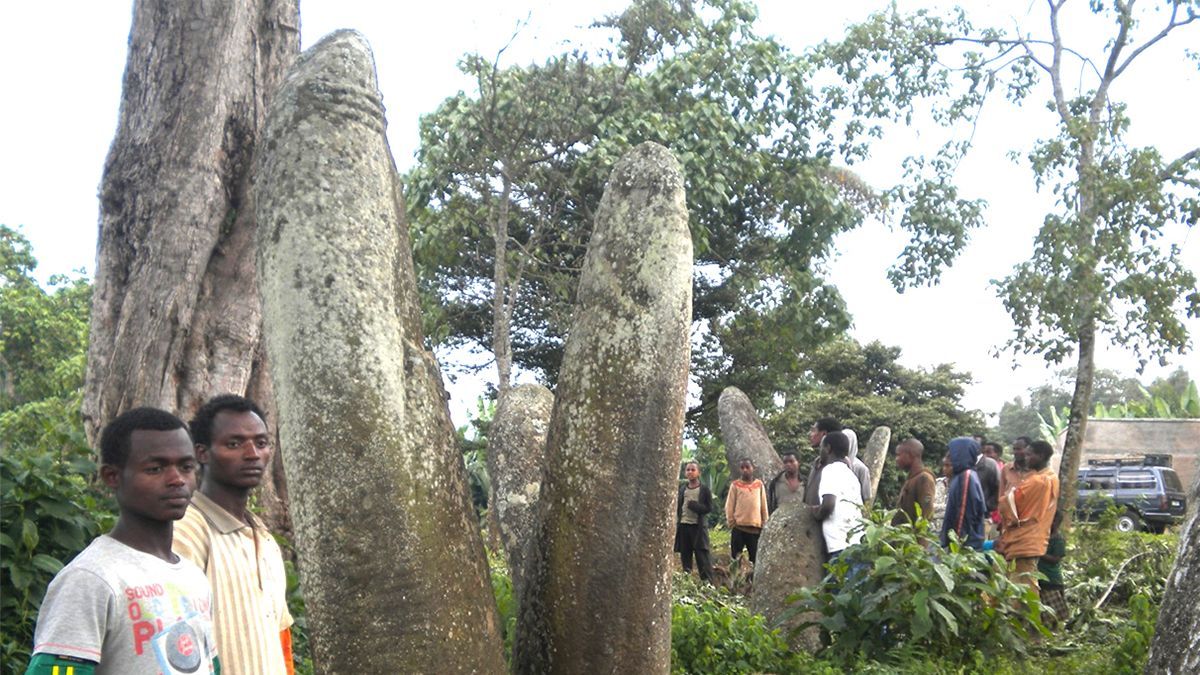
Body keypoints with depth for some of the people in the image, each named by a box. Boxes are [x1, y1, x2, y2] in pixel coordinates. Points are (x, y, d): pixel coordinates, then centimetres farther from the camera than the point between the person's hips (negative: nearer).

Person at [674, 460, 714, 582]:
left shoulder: (704, 489, 0)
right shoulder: (682, 489, 12)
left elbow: (709, 508, -2)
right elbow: (677, 508, 14)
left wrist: (694, 505, -15)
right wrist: (676, 524, 5)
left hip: (698, 526, -4)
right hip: (683, 525, 4)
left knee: (702, 556, -6)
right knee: (685, 556, 7)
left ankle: (708, 584, -5)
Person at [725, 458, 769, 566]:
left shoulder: (759, 484, 8)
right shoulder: (735, 485, 2)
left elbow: (764, 506, 10)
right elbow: (729, 506, 2)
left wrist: (764, 523, 7)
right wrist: (731, 522, -4)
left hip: (756, 527, 2)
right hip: (739, 527, -2)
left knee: (755, 557, 8)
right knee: (735, 558, 0)